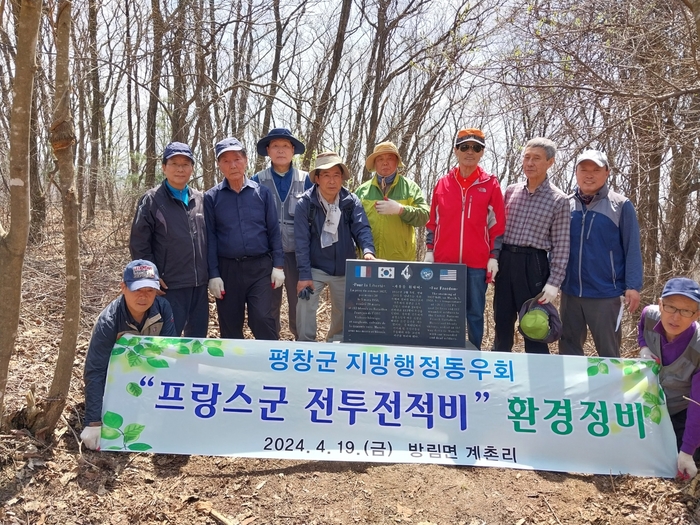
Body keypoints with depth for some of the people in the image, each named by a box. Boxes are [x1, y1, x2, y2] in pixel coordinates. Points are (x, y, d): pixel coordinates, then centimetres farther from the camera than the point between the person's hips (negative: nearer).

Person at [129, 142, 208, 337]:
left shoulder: (200, 199, 10)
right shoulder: (152, 200, -4)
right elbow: (138, 243, -6)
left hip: (199, 284, 5)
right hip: (170, 285, -5)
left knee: (198, 338, 15)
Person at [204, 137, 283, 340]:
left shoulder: (262, 192, 3)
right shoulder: (211, 197, 2)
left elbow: (274, 230, 4)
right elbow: (210, 238, 1)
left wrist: (278, 265, -2)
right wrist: (213, 275, -4)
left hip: (260, 266, -1)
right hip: (227, 268, 1)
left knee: (262, 318, -10)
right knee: (230, 325, 10)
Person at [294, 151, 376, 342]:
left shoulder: (351, 201, -7)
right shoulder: (305, 203, -14)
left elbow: (361, 228, -15)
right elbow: (302, 241, -15)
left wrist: (368, 250, -36)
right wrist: (304, 275, -20)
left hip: (344, 268, 3)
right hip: (315, 267, -3)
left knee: (344, 313, 15)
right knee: (305, 306, -17)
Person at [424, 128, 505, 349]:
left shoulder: (491, 185, 3)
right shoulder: (443, 183, 8)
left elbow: (497, 224, 3)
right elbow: (433, 221, 12)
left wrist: (493, 256, -1)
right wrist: (429, 250, 6)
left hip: (477, 262, -1)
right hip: (445, 260, 2)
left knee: (475, 313, 7)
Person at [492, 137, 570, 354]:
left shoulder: (558, 200, -3)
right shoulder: (511, 191, 9)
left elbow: (561, 246, -4)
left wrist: (554, 282, -10)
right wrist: (493, 256, 1)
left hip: (533, 264, -4)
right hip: (505, 261, 4)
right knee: (502, 324, 12)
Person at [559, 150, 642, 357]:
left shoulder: (621, 206, -3)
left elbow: (632, 249, -4)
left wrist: (633, 286, -11)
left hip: (606, 294, -3)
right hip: (570, 292, 4)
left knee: (608, 353, 6)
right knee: (568, 349, 14)